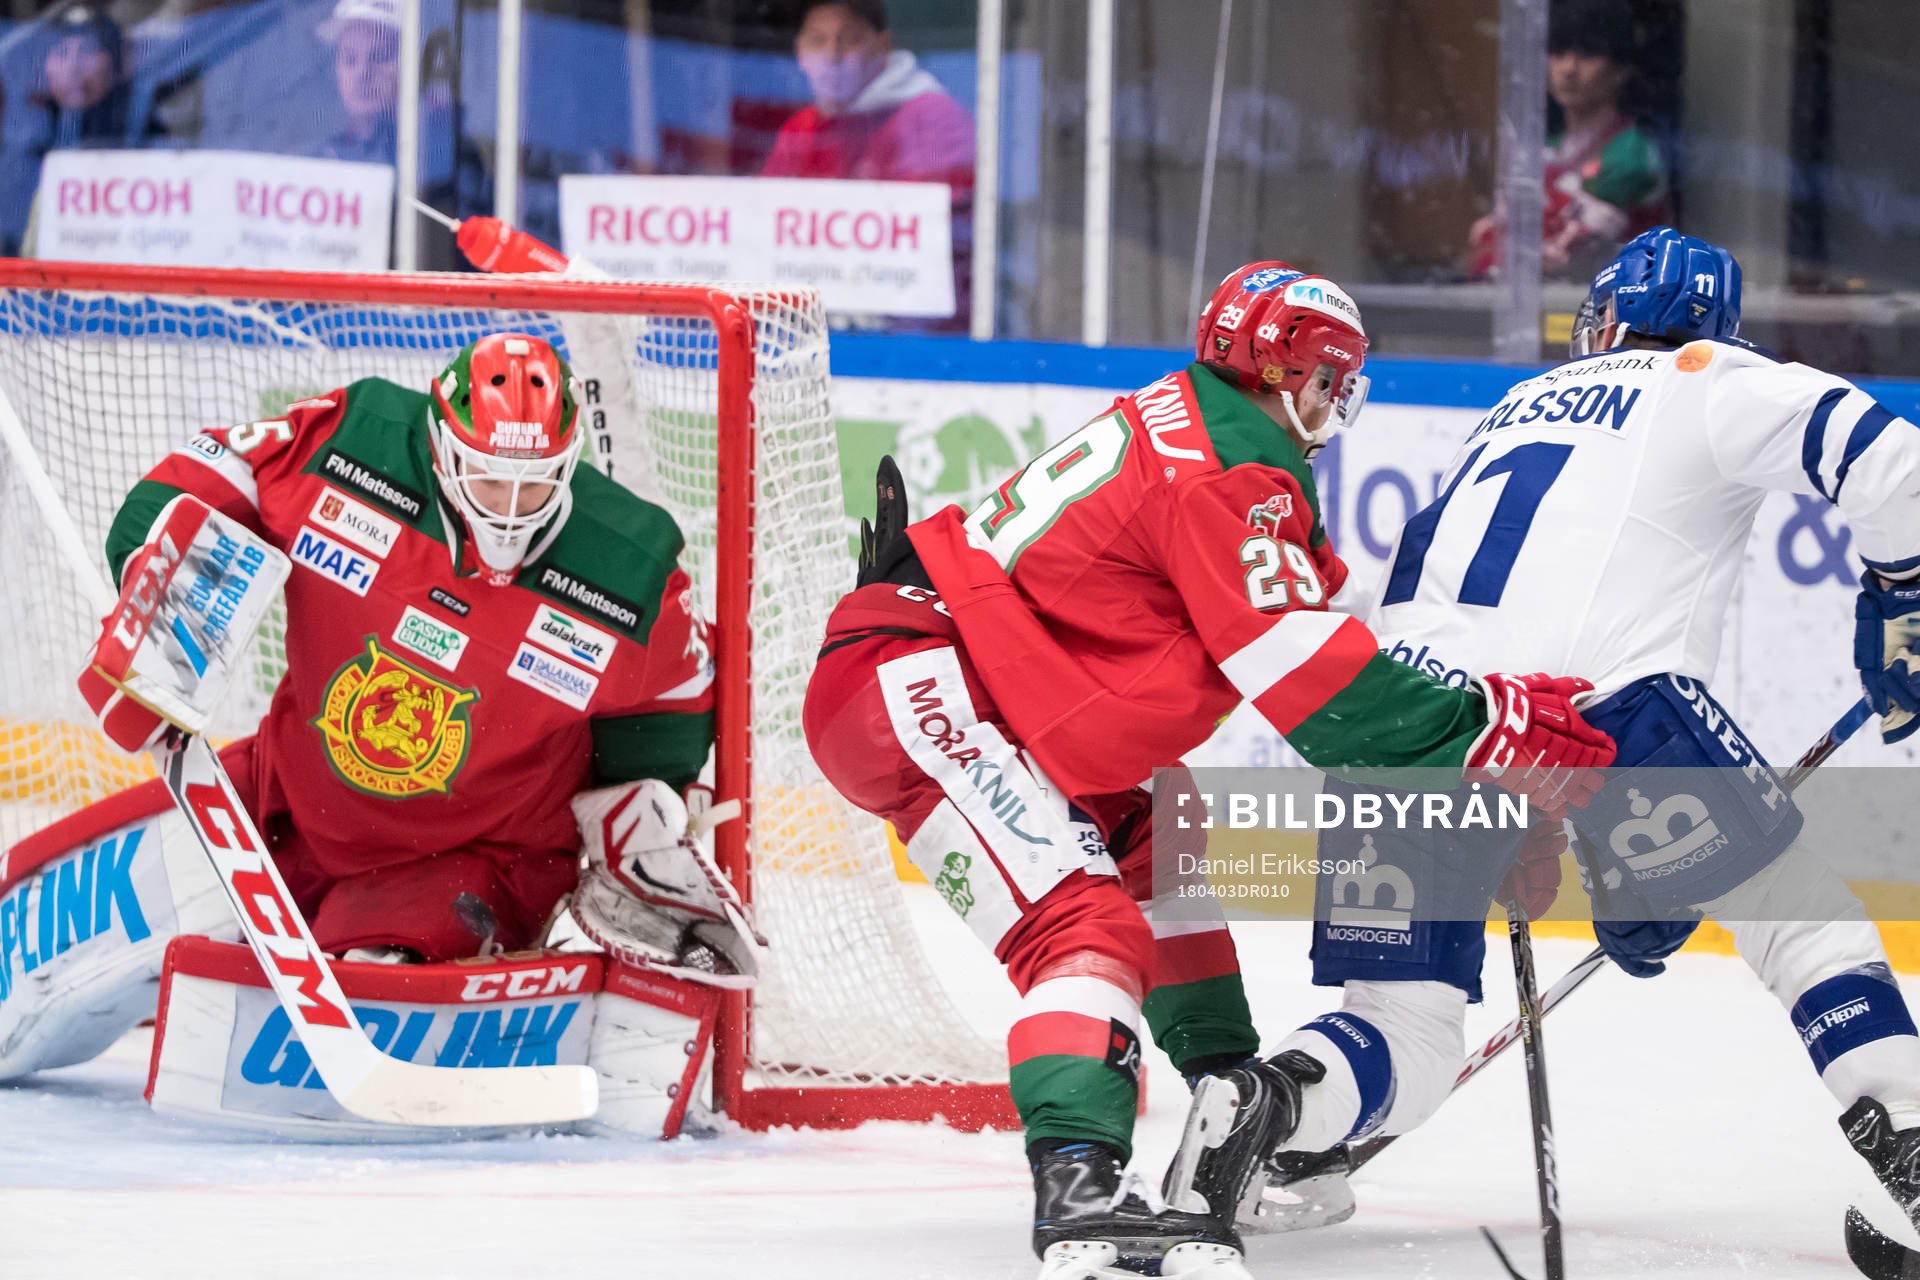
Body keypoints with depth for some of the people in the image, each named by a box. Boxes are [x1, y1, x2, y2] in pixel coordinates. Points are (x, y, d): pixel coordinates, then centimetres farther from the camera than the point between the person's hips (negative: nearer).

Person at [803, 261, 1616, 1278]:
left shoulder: (1181, 424, 16)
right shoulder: (1231, 475, -15)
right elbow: (1316, 692, -22)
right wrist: (1493, 727, -17)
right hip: (903, 691, -11)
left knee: (1156, 850, 25)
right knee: (1084, 920, -24)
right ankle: (1080, 1192, -40)